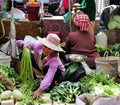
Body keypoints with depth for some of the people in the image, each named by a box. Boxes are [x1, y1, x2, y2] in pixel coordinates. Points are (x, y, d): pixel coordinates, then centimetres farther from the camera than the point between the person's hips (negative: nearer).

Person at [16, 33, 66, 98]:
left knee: (46, 69, -40)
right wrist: (24, 45, -42)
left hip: (56, 71, -4)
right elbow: (19, 42, -18)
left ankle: (52, 86, -9)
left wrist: (39, 90, -64)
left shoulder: (54, 59, -41)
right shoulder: (38, 45, -31)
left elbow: (49, 77, -52)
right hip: (41, 67, 4)